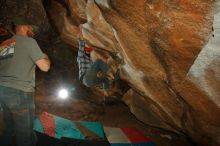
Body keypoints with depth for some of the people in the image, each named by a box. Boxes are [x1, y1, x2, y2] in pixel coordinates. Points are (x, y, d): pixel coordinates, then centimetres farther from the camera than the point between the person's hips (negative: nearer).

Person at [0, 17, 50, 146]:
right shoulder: (29, 41, -5)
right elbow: (45, 67, -10)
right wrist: (46, 57, 10)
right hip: (20, 92, -7)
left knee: (10, 129, 21)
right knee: (24, 134, 3)